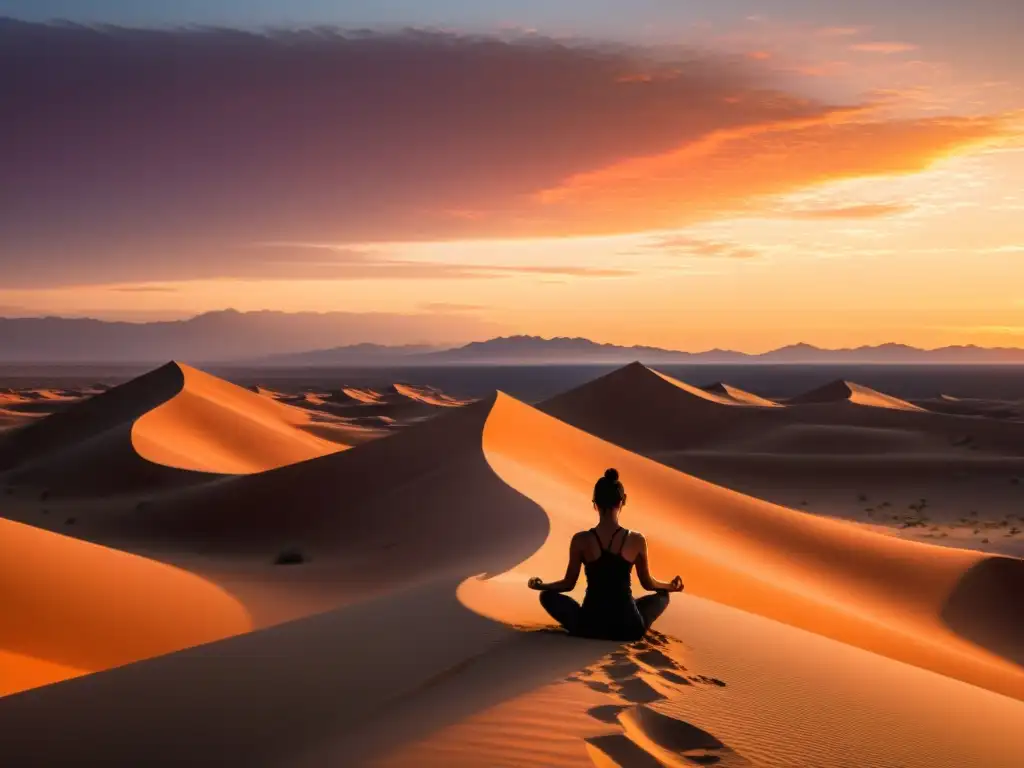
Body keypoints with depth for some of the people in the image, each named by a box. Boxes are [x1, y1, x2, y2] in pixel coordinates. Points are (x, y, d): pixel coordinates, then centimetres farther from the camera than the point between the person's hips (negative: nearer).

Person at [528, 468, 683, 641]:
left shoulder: (581, 540, -8)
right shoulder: (637, 540, -6)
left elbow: (568, 584, 2)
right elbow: (648, 583, 7)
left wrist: (539, 585, 22)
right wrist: (670, 586, 29)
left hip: (590, 626, -1)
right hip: (629, 628, 1)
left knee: (547, 596, 24)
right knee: (662, 595, 30)